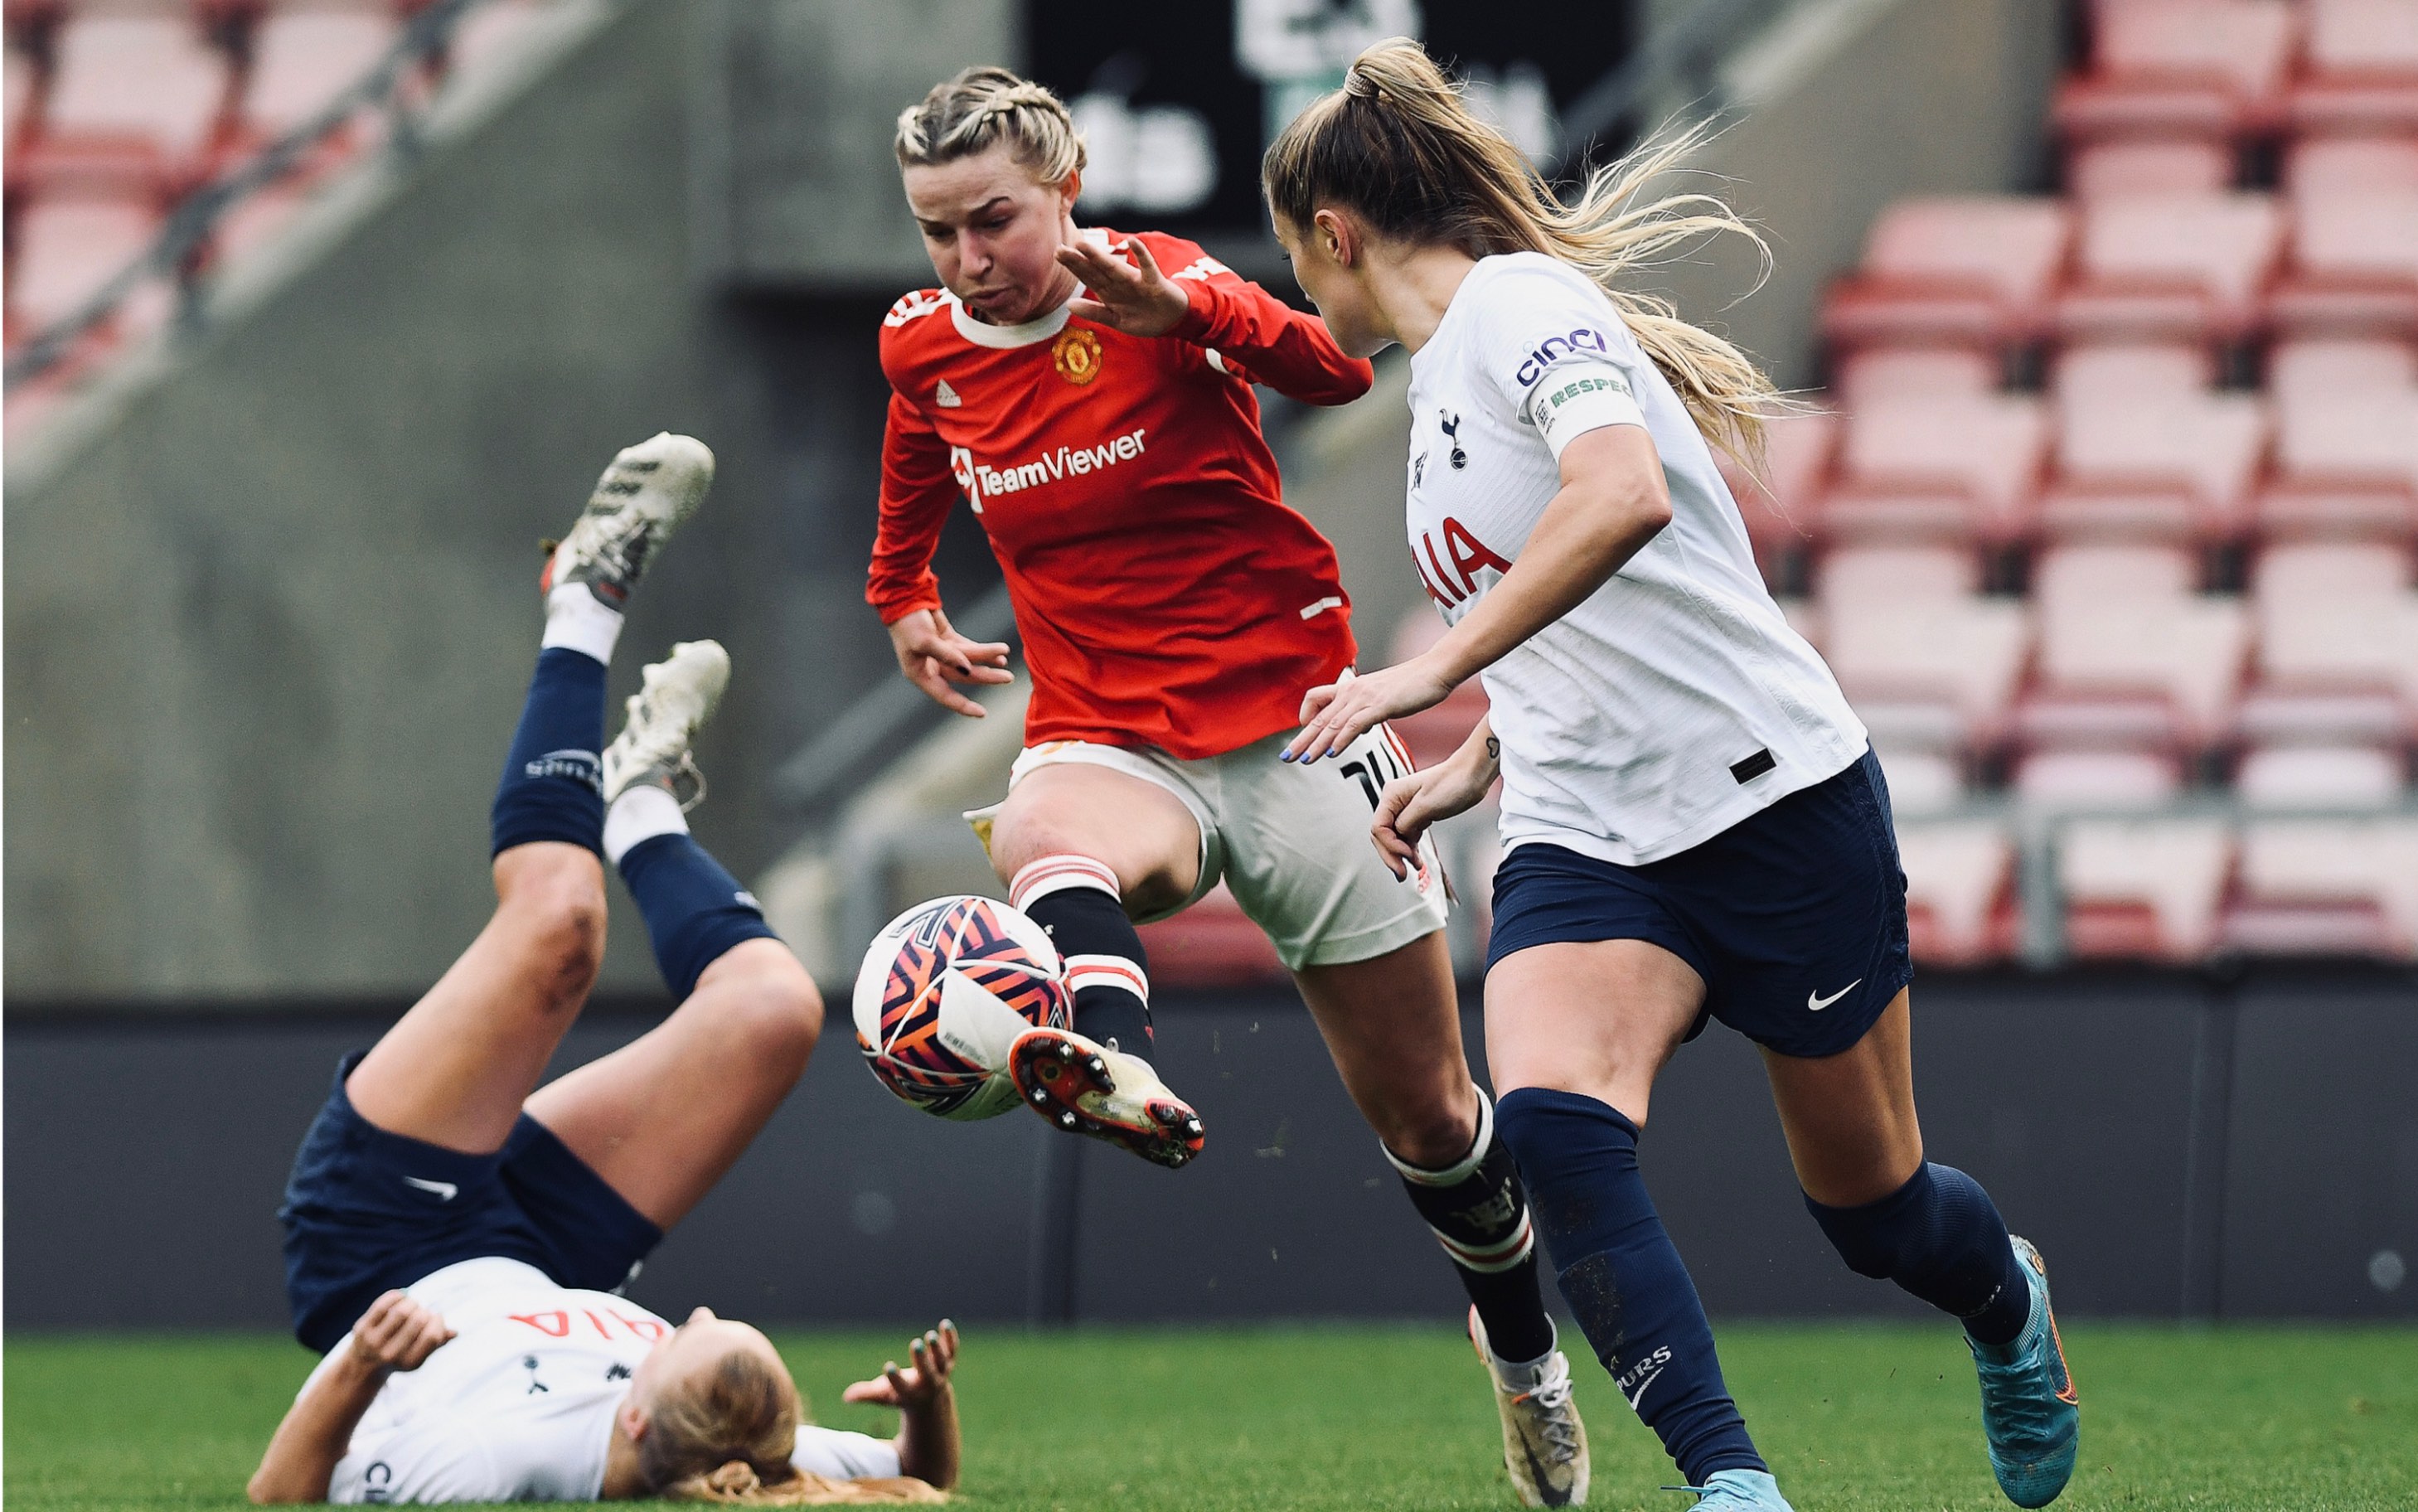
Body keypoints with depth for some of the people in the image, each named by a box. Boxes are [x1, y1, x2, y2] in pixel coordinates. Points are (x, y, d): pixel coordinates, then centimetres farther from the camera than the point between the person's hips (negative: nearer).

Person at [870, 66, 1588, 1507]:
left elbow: (1334, 366, -29)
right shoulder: (928, 348, 2)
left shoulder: (1158, 285, -11)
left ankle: (1522, 1342, 37)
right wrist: (905, 598, 33)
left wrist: (1184, 313, -45)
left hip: (1293, 723, -2)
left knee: (1430, 1122, 8)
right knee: (1042, 838, -40)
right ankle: (1120, 1069, -69)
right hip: (1111, 744, 2)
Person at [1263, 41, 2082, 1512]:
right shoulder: (1440, 378, 17)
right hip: (1584, 840, 7)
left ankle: (2010, 1302, 43)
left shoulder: (1519, 301, -12)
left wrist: (1435, 671, -36)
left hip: (1773, 795, -7)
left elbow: (1624, 498, -32)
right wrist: (1473, 767, 22)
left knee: (1875, 1207, 8)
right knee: (1549, 1123, -25)